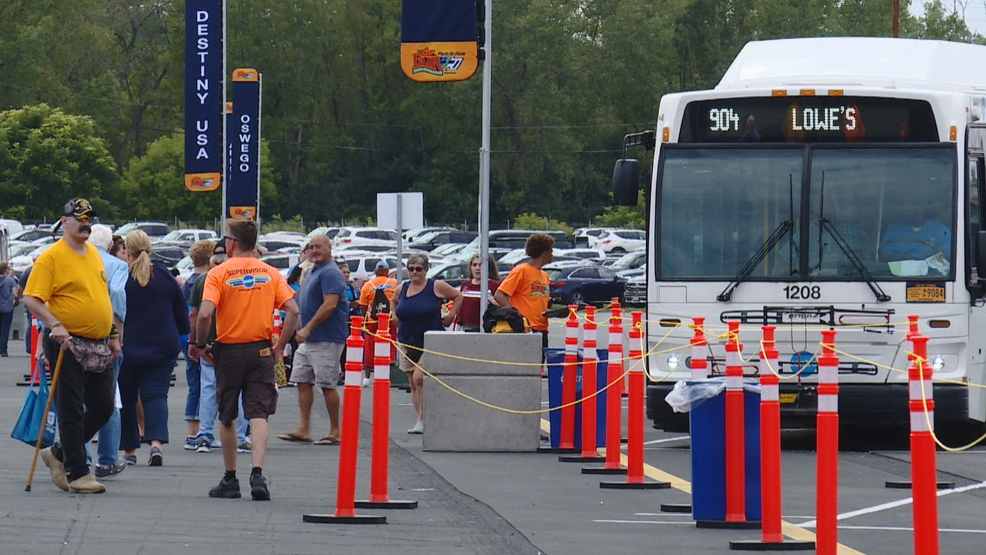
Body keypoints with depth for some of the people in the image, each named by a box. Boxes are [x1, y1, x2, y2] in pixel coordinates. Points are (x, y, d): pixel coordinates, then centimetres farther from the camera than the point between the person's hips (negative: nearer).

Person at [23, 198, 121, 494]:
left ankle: (59, 453, 22)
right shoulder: (51, 257, -9)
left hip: (98, 346, 8)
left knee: (103, 407, 8)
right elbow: (31, 299, -14)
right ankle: (77, 473, 0)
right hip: (68, 344, -8)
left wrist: (113, 334, 19)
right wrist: (54, 325, -25)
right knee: (71, 411, -4)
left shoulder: (94, 254, 15)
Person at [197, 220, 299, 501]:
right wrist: (280, 347, 3)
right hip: (261, 350, 2)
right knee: (259, 414, -2)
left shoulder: (219, 273, -6)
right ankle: (257, 473, -20)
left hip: (229, 351, -2)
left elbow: (205, 314, -18)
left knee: (227, 417, 12)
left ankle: (230, 480, 19)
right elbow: (293, 311, -5)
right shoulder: (270, 273, 3)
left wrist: (201, 344, -2)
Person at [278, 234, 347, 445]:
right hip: (308, 340, 10)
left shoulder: (330, 273, -13)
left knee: (327, 385, -5)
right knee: (302, 381, 7)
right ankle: (304, 429, 9)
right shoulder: (312, 272, 18)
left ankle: (335, 432, 2)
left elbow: (330, 305, -23)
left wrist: (308, 328, -23)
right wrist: (303, 331, 19)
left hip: (326, 340, -10)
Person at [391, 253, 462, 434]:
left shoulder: (436, 287, -4)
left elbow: (458, 296, 7)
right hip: (406, 343, 6)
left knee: (419, 378, -19)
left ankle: (423, 420, -14)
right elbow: (393, 301, 30)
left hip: (430, 343, -6)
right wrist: (395, 316, 14)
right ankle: (421, 420, 14)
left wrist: (451, 315, 0)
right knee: (413, 384, 7)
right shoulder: (403, 288, 9)